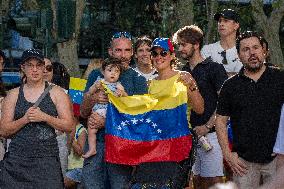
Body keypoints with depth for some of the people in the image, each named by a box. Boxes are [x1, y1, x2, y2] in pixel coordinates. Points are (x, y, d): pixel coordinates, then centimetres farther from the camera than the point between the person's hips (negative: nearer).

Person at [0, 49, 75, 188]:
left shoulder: (56, 93, 7)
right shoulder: (13, 95, 11)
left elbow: (69, 126, 1)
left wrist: (44, 117, -12)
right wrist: (25, 119, -10)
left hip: (47, 160, -1)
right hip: (17, 160, 1)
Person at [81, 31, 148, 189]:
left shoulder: (138, 79, 5)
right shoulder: (96, 75, 13)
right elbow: (83, 112, 10)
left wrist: (106, 122, -13)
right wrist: (93, 99, -12)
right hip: (96, 142, 2)